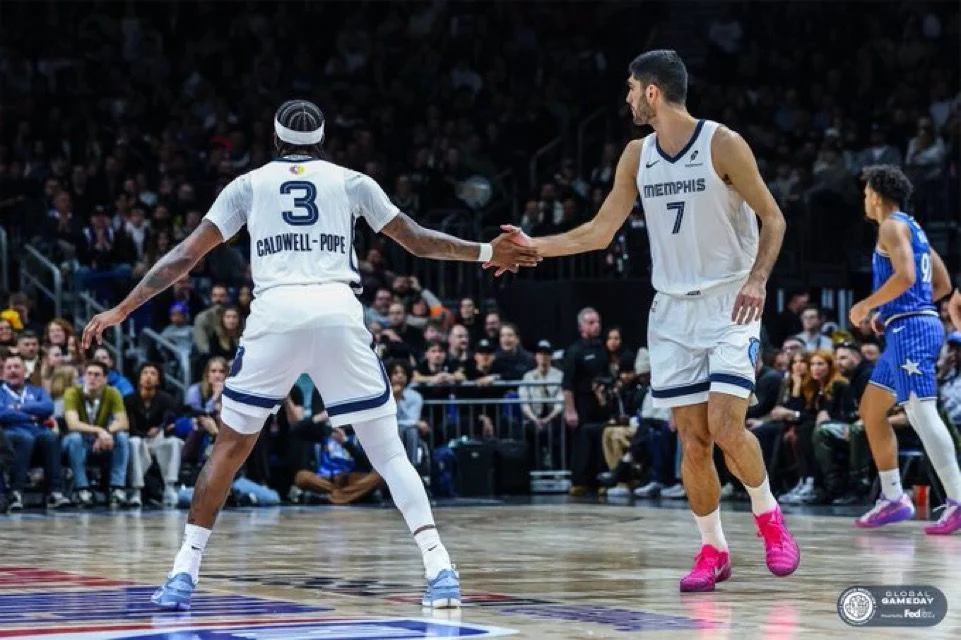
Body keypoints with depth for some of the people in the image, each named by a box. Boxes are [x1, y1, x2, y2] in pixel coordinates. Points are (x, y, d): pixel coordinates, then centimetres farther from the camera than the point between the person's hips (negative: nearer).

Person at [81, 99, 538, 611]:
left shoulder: (249, 184, 20)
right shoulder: (350, 181, 21)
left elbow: (186, 255, 16)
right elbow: (417, 241, 25)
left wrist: (121, 310, 21)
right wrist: (486, 253, 37)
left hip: (275, 313, 0)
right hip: (339, 312, 0)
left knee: (230, 445, 14)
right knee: (387, 448, 8)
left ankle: (185, 571, 5)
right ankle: (439, 569, -6)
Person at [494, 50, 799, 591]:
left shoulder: (723, 144, -10)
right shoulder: (638, 155, 7)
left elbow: (772, 217, -7)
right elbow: (600, 232, 11)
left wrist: (758, 279, -20)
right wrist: (533, 247, 3)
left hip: (730, 303, -5)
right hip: (674, 310, 5)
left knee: (727, 427, -17)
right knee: (693, 440, 0)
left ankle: (769, 515, 8)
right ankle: (714, 550, 11)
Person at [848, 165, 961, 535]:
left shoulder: (892, 226, -7)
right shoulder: (913, 228, 22)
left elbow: (905, 275, -23)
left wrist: (866, 306, -11)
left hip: (910, 327, -10)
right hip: (914, 324, 10)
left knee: (921, 411, -17)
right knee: (871, 409, 16)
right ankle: (893, 498, 16)